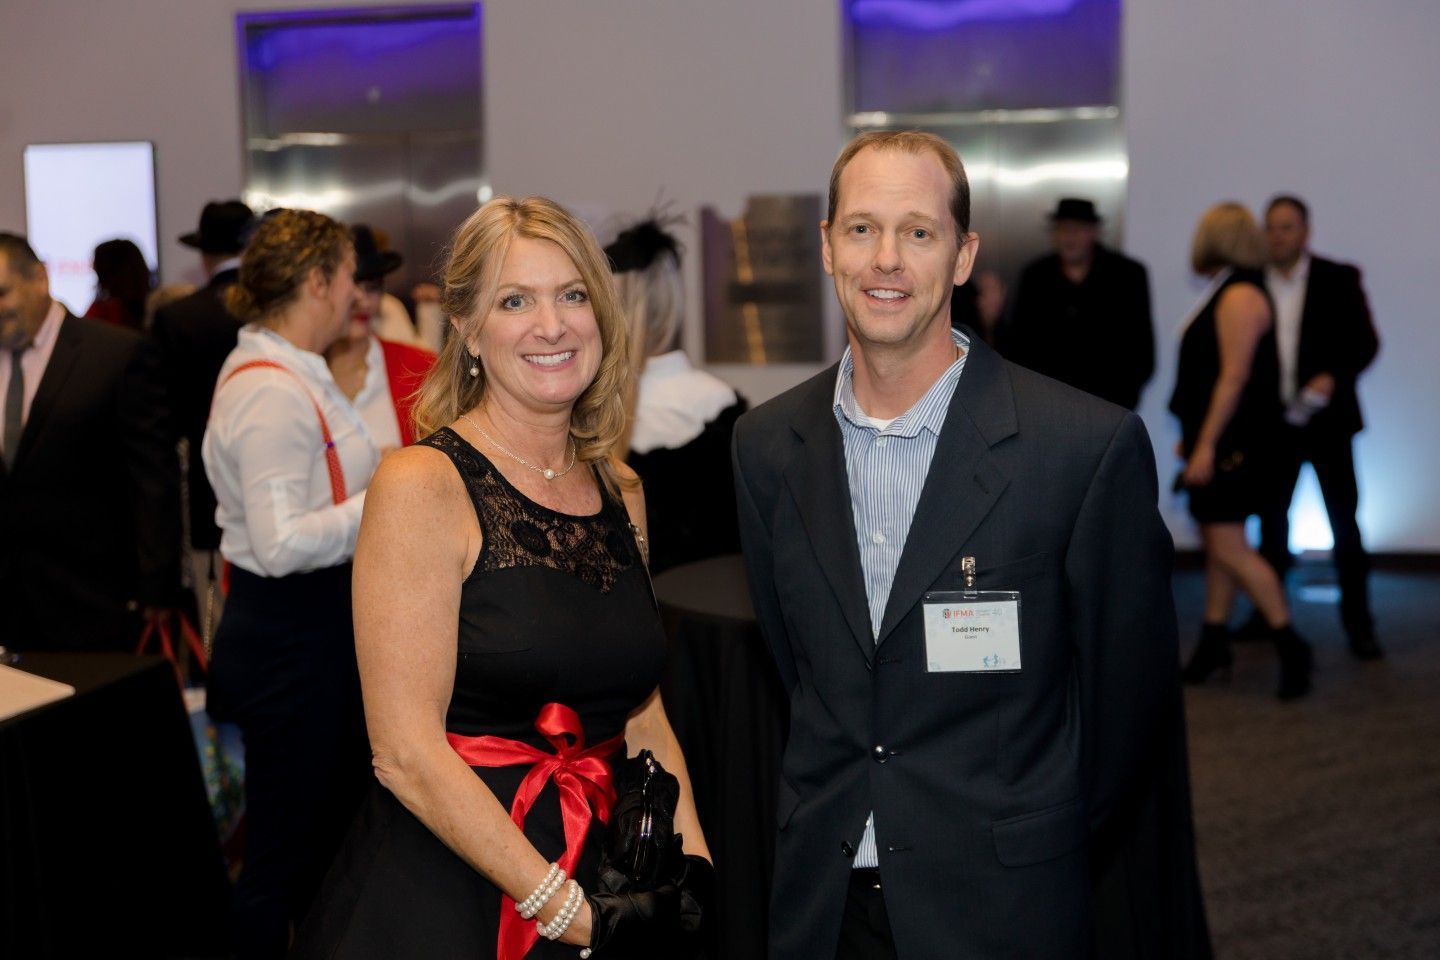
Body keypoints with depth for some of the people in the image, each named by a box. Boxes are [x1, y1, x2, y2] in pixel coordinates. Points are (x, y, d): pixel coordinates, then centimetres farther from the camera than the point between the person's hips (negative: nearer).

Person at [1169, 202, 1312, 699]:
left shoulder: (1240, 296, -16)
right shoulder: (1228, 292, 15)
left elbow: (1234, 377, -22)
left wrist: (1206, 445, -22)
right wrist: (1193, 436, 20)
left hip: (1232, 442, -10)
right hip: (1216, 442, 10)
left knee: (1230, 548, -11)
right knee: (1216, 542, 13)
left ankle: (1290, 645, -6)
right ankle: (1214, 643, 20)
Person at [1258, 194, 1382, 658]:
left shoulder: (1339, 279, -3)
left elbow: (1365, 342, -5)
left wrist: (1334, 377, -22)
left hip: (1326, 419, -3)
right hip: (1274, 423, 3)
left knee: (1344, 522, 0)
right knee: (1272, 519, 11)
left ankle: (1358, 623, 6)